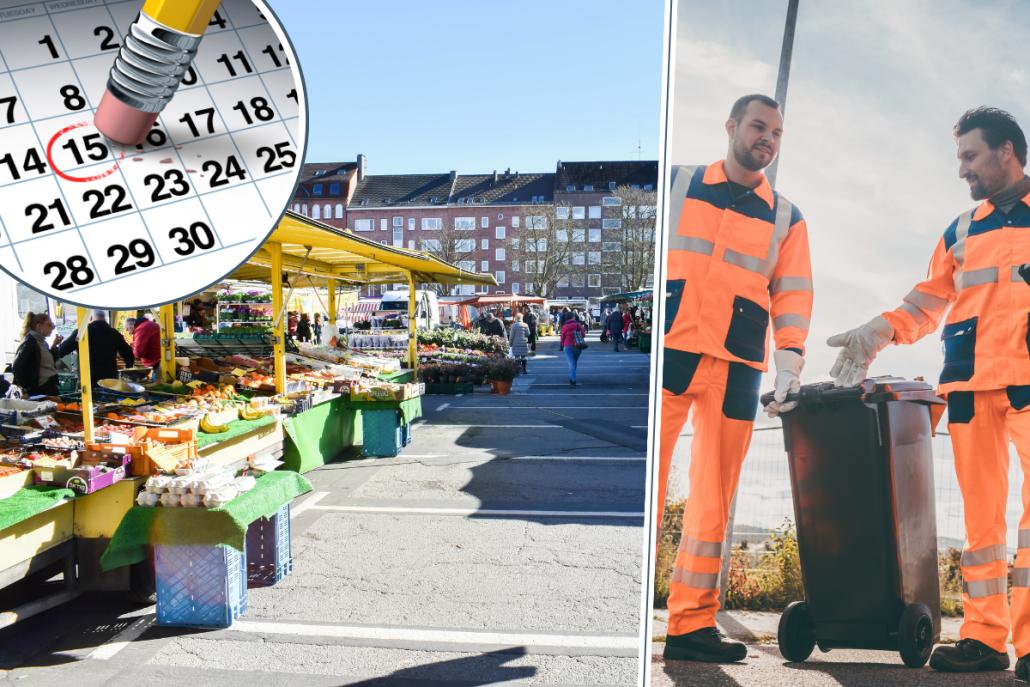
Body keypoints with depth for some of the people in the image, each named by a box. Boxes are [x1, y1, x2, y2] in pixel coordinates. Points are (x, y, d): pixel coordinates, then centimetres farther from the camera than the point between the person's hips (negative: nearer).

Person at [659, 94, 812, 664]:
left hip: (736, 370, 3)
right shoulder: (677, 184, 11)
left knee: (713, 498, 5)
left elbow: (793, 293, 11)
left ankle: (691, 623, 15)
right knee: (643, 483, -6)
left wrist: (790, 360, -3)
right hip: (665, 353, -2)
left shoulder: (786, 218, 16)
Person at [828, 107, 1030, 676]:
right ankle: (984, 635, 8)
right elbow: (928, 301, 15)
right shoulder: (960, 231, 21)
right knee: (980, 509, 3)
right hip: (970, 379, 3)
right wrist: (881, 331, -2)